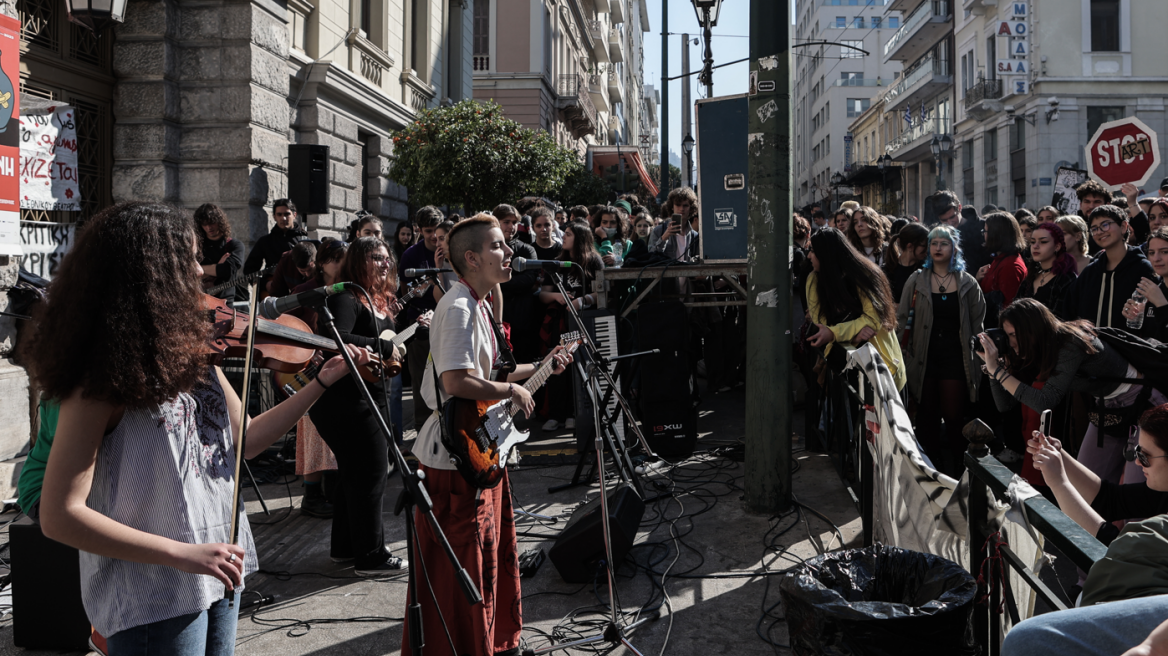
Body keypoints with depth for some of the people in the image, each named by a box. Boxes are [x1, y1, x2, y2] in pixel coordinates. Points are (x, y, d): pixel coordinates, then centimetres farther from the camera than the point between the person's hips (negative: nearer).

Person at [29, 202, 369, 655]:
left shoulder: (192, 354, 3)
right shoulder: (103, 381, -19)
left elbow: (244, 440, 11)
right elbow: (59, 516, -20)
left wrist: (324, 381, 3)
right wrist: (183, 554, -25)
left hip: (216, 580, 7)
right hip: (153, 604, -7)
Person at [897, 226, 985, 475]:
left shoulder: (968, 283, 5)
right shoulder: (916, 281, 5)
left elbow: (977, 325, 7)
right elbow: (902, 320, 5)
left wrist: (971, 354, 1)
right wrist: (908, 352, -2)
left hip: (955, 359, -1)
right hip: (924, 359, 1)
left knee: (954, 417, -2)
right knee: (927, 417, 7)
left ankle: (956, 471, 11)